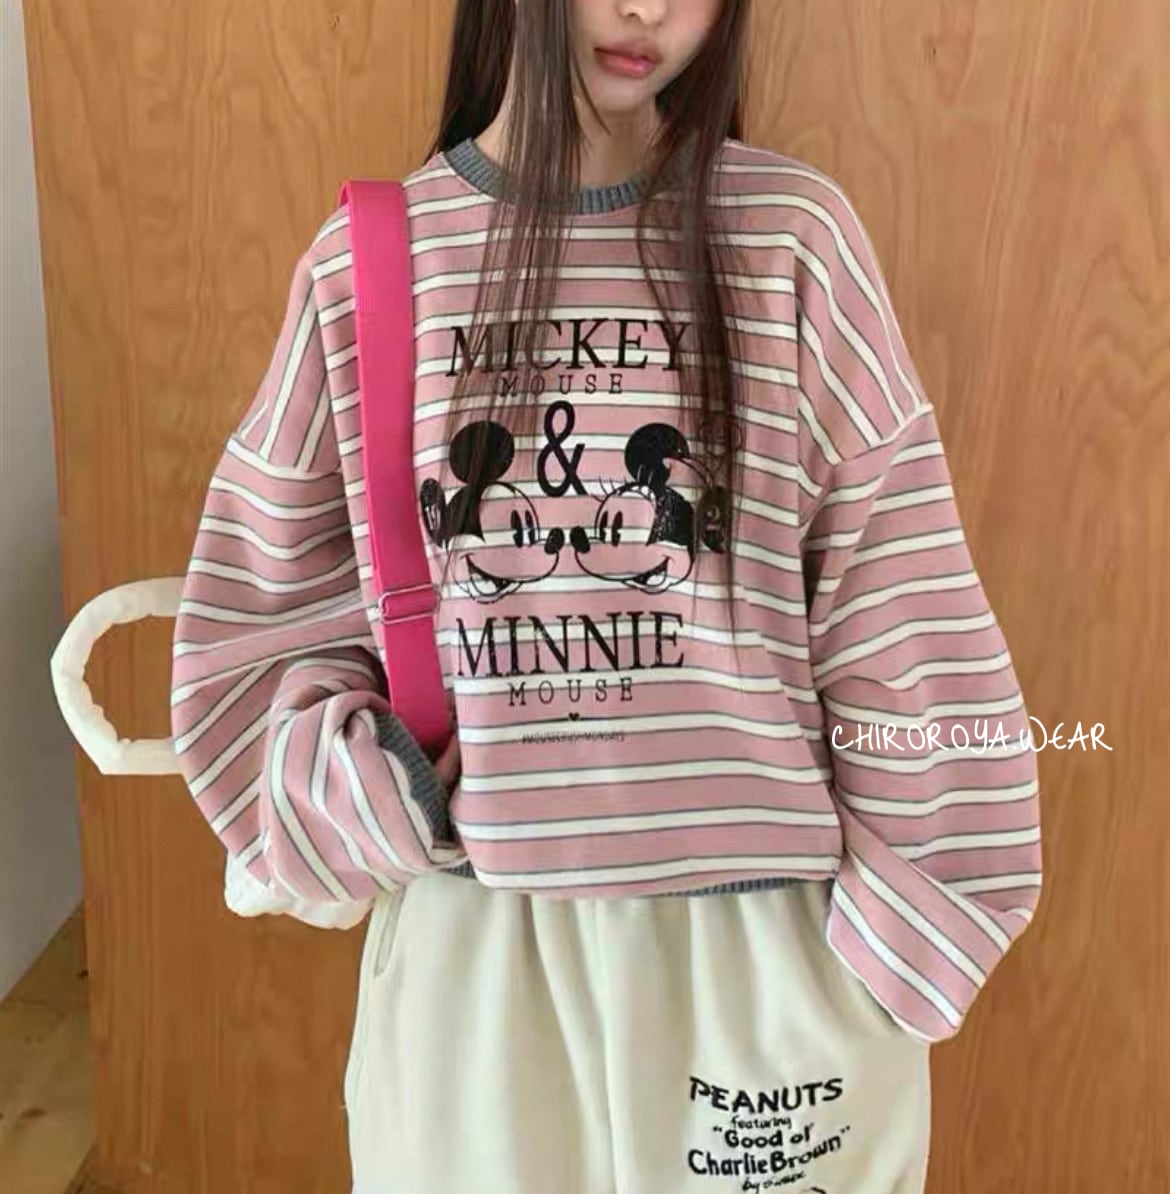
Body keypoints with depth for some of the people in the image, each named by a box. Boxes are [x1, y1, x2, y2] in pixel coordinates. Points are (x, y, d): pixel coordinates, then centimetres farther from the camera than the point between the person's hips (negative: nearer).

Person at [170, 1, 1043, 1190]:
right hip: (471, 944, 2)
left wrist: (897, 931, -4)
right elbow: (264, 615, 6)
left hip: (764, 937, -1)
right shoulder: (361, 262, -2)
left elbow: (901, 628, -5)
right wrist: (374, 799, -8)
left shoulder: (791, 235, -7)